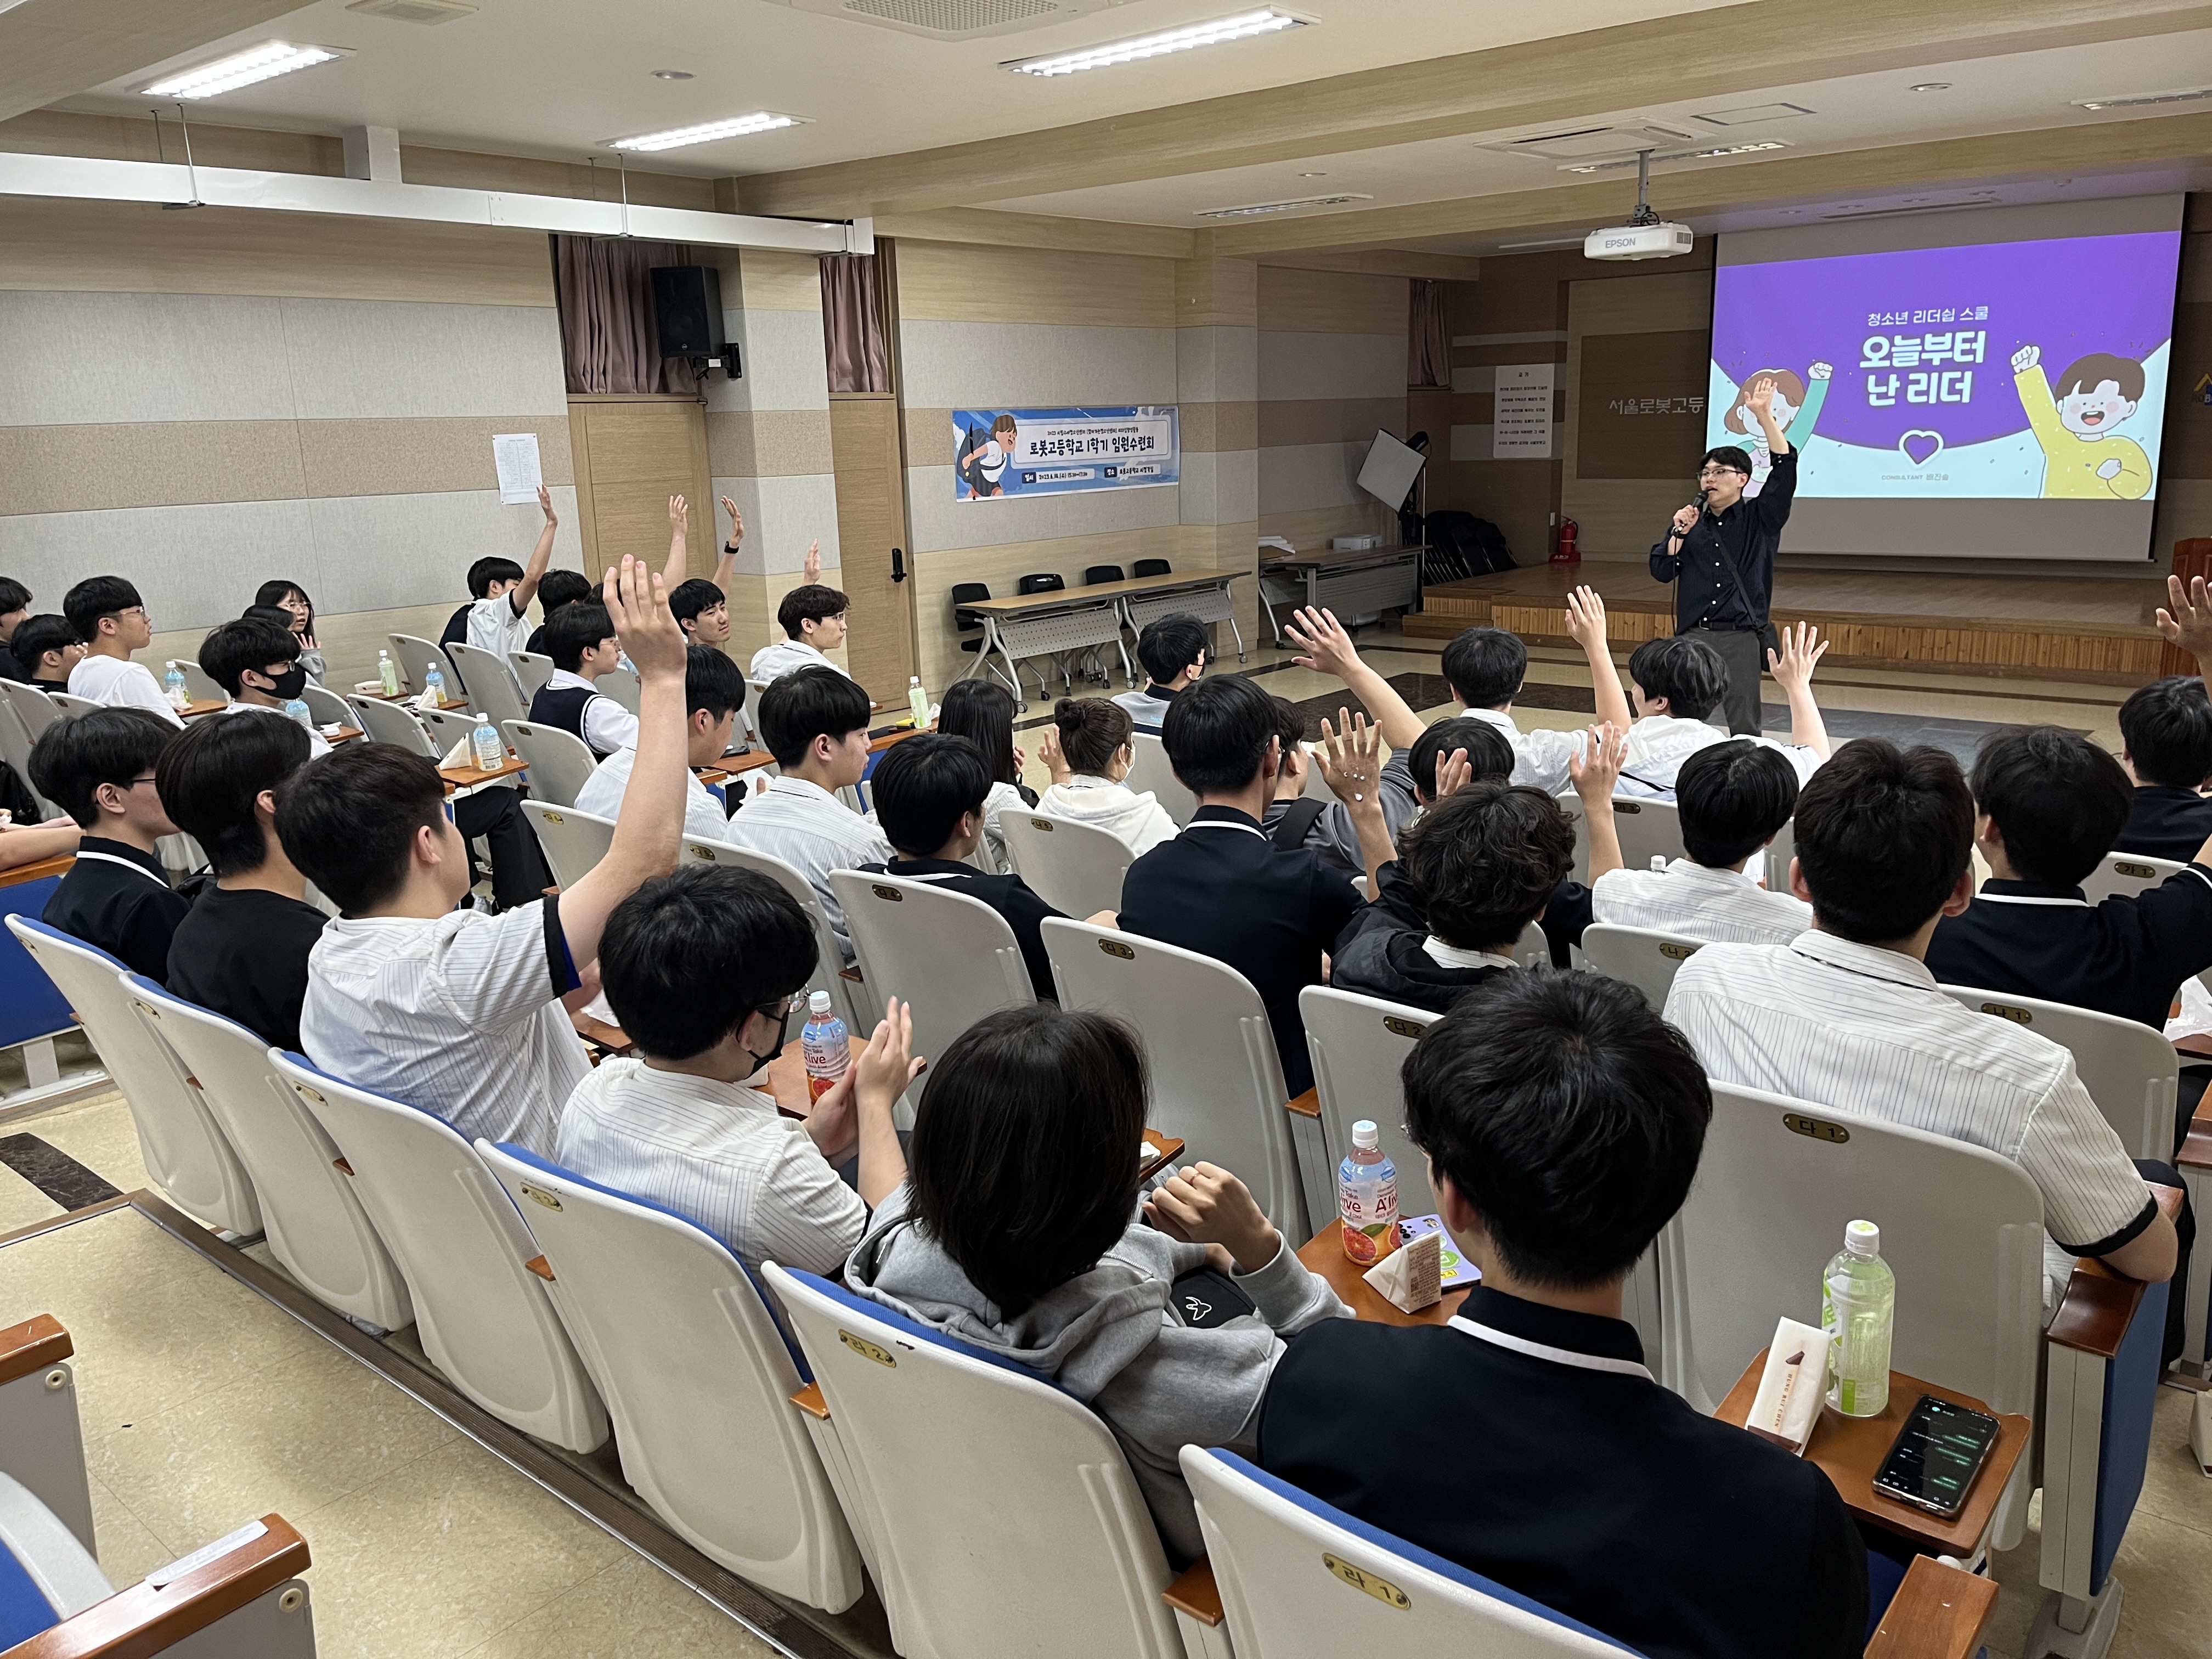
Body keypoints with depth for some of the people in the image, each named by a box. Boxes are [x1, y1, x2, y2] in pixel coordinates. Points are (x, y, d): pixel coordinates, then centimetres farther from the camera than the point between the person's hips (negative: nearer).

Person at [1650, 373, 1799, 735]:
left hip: (1741, 637, -2)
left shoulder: (1760, 519, 3)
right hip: (1692, 636, 2)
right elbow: (1661, 572, 5)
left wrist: (1764, 415, -18)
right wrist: (1680, 533, -10)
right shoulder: (1690, 519, 10)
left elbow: (1785, 466, -10)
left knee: (1744, 725, -1)